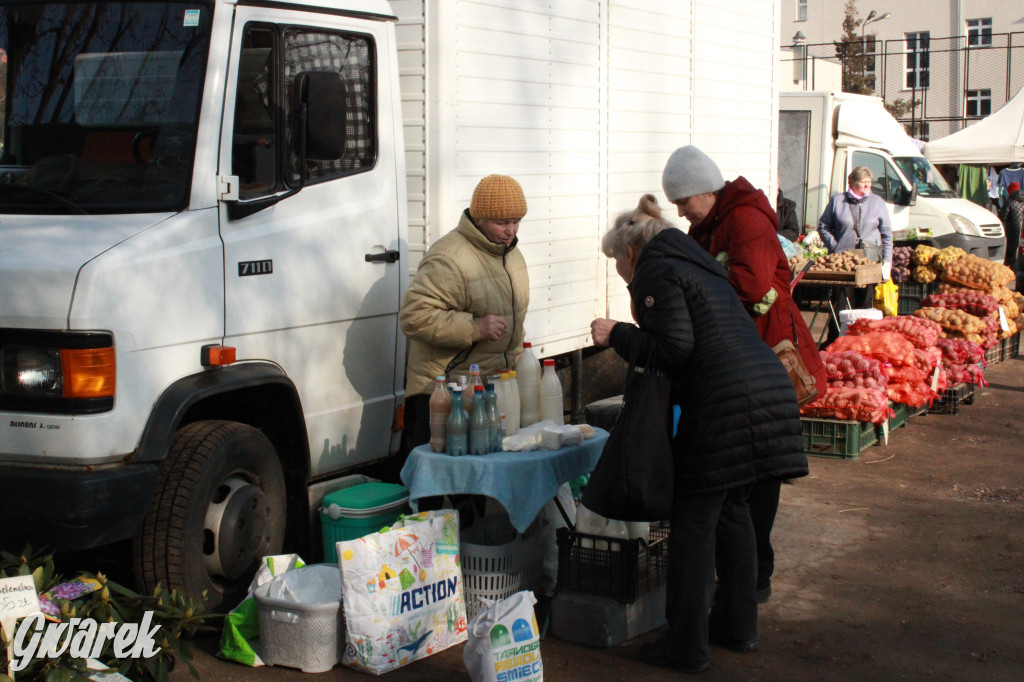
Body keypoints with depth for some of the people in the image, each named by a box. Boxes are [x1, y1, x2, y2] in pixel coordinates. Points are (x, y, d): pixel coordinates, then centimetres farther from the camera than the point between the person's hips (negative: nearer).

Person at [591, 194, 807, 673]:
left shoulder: (656, 272, -3)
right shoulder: (699, 265, 25)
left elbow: (674, 348, -14)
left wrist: (616, 335, -2)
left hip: (723, 401, -9)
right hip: (769, 388, 9)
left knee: (694, 520, -2)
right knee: (732, 511, 18)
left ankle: (686, 646, 2)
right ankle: (737, 625, 27)